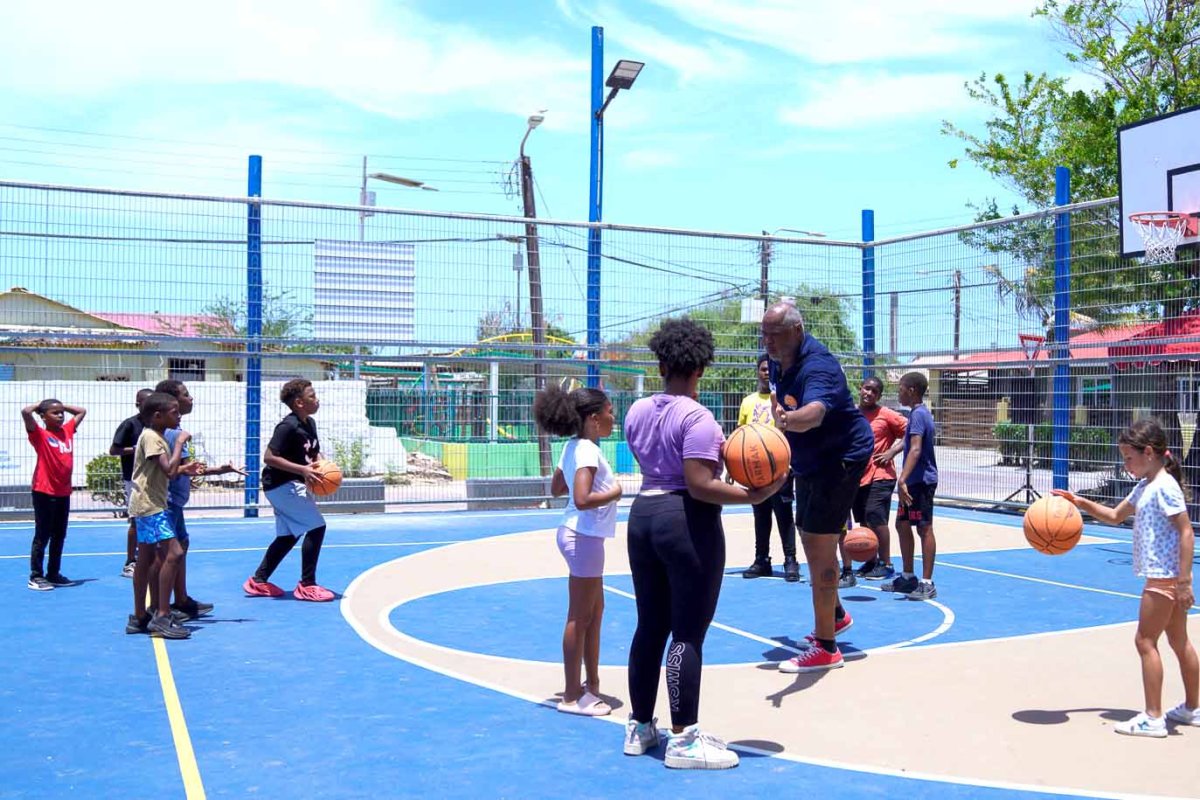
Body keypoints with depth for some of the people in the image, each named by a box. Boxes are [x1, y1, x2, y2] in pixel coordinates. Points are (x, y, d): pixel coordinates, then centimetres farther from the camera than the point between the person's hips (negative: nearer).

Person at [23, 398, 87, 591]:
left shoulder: (67, 430, 8)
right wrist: (40, 404, -6)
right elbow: (25, 412, -24)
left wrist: (61, 405, 13)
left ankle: (54, 574, 23)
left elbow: (82, 411, 21)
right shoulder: (40, 434, -9)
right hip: (44, 492, -6)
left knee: (59, 536, 13)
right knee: (42, 536, -1)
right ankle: (36, 577, 5)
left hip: (64, 492, 6)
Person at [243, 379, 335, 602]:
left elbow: (315, 453, 20)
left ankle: (258, 581, 26)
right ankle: (307, 585, -6)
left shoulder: (310, 423, 8)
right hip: (282, 485, -10)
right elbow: (269, 457, -25)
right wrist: (303, 470, -28)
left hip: (289, 485, 10)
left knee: (289, 535, 17)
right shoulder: (288, 426, -20)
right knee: (316, 527, -11)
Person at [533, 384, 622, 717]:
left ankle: (592, 684, 29)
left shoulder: (573, 446, 8)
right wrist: (614, 493, -16)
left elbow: (556, 488, 19)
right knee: (580, 618, -2)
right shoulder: (588, 451, -20)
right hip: (585, 536, -10)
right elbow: (582, 500, -31)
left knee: (595, 611, 19)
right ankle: (572, 697, 7)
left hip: (580, 534, 10)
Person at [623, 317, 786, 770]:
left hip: (643, 514, 8)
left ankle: (639, 728, 25)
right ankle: (683, 740, 6)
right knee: (688, 634, -1)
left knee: (650, 627, 16)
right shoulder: (697, 417, -15)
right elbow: (699, 486, -21)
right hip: (688, 522, -8)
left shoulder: (637, 412, 8)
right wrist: (753, 496, -16)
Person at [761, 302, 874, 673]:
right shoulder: (778, 363, -2)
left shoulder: (817, 365, -29)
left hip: (841, 458, -10)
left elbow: (815, 411, -50)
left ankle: (825, 648, -6)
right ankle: (835, 615, 43)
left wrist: (787, 419, -68)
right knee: (811, 540, 20)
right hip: (808, 462, 10)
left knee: (818, 545, -13)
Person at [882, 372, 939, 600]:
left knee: (924, 528, -6)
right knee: (902, 524, 15)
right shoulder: (922, 413, 15)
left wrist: (903, 480, -34)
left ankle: (927, 583, -3)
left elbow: (915, 449, -26)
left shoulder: (918, 414, -15)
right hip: (914, 481, 10)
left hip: (921, 481, -10)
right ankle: (908, 577, 24)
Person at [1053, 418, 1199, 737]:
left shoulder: (1164, 487, -17)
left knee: (1145, 640, -6)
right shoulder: (1144, 487, 13)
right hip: (1168, 578, 10)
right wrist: (1082, 503, 13)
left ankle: (1153, 718, -2)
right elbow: (1116, 515, 26)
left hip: (1165, 577, -10)